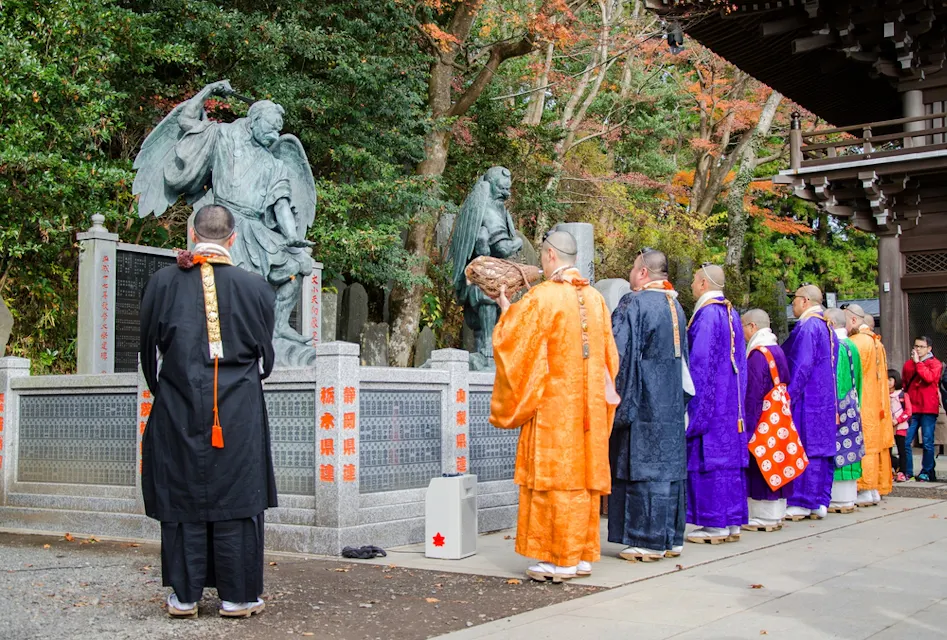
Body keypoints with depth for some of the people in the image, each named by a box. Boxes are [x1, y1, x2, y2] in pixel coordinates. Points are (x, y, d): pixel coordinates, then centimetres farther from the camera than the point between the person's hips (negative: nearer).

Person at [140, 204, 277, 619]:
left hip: (177, 411, 1)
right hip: (240, 413, -1)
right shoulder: (256, 288, -3)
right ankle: (237, 596, 10)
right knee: (236, 498, 5)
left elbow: (149, 351, 8)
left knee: (182, 496, 8)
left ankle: (184, 596, 14)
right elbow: (265, 357, 7)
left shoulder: (162, 283, -1)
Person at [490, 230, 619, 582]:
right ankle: (583, 555, 16)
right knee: (584, 474, 10)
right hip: (590, 406, 6)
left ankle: (560, 559, 1)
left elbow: (511, 342, -6)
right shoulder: (595, 298, 7)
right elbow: (608, 353, 14)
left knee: (555, 475, -1)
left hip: (553, 405, -6)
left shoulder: (542, 297, -12)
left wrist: (506, 309, 8)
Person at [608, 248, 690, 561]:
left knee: (643, 468, -4)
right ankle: (670, 538, 16)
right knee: (669, 467, 10)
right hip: (671, 403, 8)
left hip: (643, 403, -8)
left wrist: (613, 397, -10)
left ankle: (647, 541, -1)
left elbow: (618, 353, -16)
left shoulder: (634, 303, -13)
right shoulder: (675, 305, 12)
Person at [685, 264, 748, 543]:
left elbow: (701, 361, -18)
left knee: (708, 456, -4)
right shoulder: (731, 313, 13)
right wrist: (736, 396, 20)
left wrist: (693, 403, -14)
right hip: (731, 399, 9)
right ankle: (732, 521, 13)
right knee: (729, 455, 9)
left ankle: (715, 523, -2)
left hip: (710, 396, -9)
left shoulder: (707, 314, -14)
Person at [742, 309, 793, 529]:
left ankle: (763, 517, 2)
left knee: (759, 467, -2)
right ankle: (775, 514, 19)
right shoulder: (778, 350, 11)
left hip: (762, 420, -9)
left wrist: (747, 425, -15)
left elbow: (753, 395, -19)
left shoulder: (757, 354, -17)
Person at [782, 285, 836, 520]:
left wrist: (788, 396, -17)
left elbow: (802, 366, -20)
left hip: (807, 398, -9)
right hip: (825, 399, 9)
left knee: (802, 447, -6)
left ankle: (801, 503, -4)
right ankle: (820, 502, 12)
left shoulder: (807, 327, -14)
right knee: (822, 447, 9)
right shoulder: (827, 327, 15)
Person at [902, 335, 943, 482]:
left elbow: (929, 378, -17)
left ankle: (926, 472, 10)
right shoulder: (908, 364, 14)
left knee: (927, 442, 0)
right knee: (906, 441, -2)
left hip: (928, 409, -3)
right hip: (911, 408, 3)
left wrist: (918, 362, -13)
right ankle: (907, 472, 5)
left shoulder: (935, 363, 2)